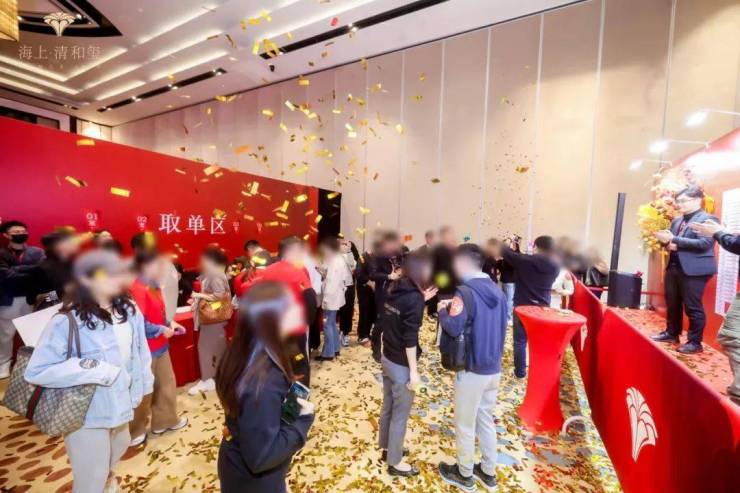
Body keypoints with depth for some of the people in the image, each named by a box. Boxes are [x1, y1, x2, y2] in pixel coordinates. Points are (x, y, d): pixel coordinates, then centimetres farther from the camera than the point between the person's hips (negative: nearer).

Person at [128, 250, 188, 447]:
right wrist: (162, 330, -16)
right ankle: (135, 431, 31)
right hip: (146, 349, -9)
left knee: (166, 383, 19)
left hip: (160, 346, 9)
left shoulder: (153, 287, 6)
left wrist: (170, 323, 0)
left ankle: (165, 420, 37)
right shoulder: (138, 290, -23)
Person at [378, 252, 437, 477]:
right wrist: (414, 371, -14)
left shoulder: (394, 290, -1)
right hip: (401, 364, -8)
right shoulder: (414, 298, -24)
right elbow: (409, 338, -23)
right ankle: (394, 462, 33)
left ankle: (387, 448, 46)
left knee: (388, 407, 26)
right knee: (400, 415, 14)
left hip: (387, 358, 8)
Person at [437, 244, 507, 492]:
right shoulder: (497, 290, 3)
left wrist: (443, 310, -9)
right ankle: (488, 472, 41)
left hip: (472, 370, -7)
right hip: (494, 368, 7)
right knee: (486, 419, 25)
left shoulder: (466, 292, -22)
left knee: (464, 425, 14)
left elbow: (453, 328, -29)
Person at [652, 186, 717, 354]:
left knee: (692, 307, 1)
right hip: (674, 267, 7)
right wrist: (667, 243, -5)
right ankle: (672, 333, 28)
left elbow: (704, 244, -18)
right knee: (672, 303, 14)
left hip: (694, 269, -7)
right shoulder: (677, 221, 15)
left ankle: (695, 342, 13)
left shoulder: (708, 219, -6)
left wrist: (674, 240, -22)